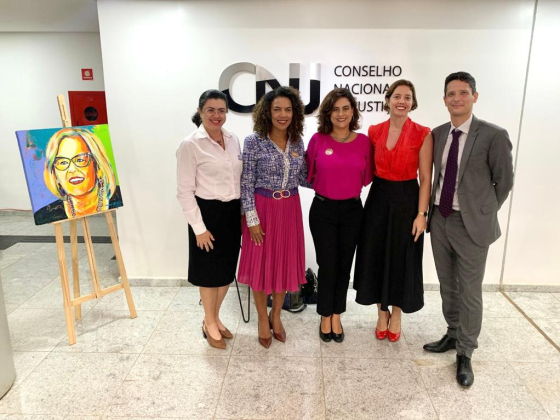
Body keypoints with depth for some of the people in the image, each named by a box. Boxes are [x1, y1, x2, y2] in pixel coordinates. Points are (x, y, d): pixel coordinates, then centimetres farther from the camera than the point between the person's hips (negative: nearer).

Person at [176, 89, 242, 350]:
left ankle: (215, 318, 37)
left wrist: (242, 211, 10)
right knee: (210, 271, 9)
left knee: (227, 269, 16)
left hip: (232, 212, 6)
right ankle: (209, 325, 30)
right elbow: (184, 191, -13)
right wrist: (199, 228, -14)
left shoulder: (233, 140, 6)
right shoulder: (190, 145, -12)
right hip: (208, 213, -6)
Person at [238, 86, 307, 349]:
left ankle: (276, 315, 35)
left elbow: (304, 178, 7)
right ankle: (263, 319, 29)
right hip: (262, 209, -4)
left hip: (289, 209, 4)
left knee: (284, 263, 13)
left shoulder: (297, 142, 3)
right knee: (261, 264, 7)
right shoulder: (254, 142, -10)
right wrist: (252, 219, -13)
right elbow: (246, 183, -10)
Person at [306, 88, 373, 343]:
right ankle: (326, 318, 24)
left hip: (352, 210, 2)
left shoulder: (363, 141, -1)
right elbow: (309, 174, 3)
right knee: (327, 265, 3)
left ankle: (336, 317, 30)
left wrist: (348, 184, -1)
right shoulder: (318, 139, -5)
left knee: (344, 265, 12)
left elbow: (367, 177, 8)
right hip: (323, 209, -2)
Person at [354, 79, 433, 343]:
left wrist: (421, 214, -12)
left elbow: (425, 178, -8)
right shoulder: (374, 131, 3)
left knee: (402, 259, 8)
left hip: (406, 200, -3)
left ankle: (396, 315, 30)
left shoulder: (422, 134, -7)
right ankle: (382, 314, 30)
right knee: (376, 257, 9)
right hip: (378, 199, 3)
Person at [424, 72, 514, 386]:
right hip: (440, 219, 5)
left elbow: (504, 182, -4)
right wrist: (432, 211, 7)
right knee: (447, 286, 19)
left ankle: (465, 353, 24)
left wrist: (484, 214, 3)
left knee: (470, 293, 6)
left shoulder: (494, 135, -11)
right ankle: (453, 335, 40)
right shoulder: (438, 134, 4)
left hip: (471, 224, -5)